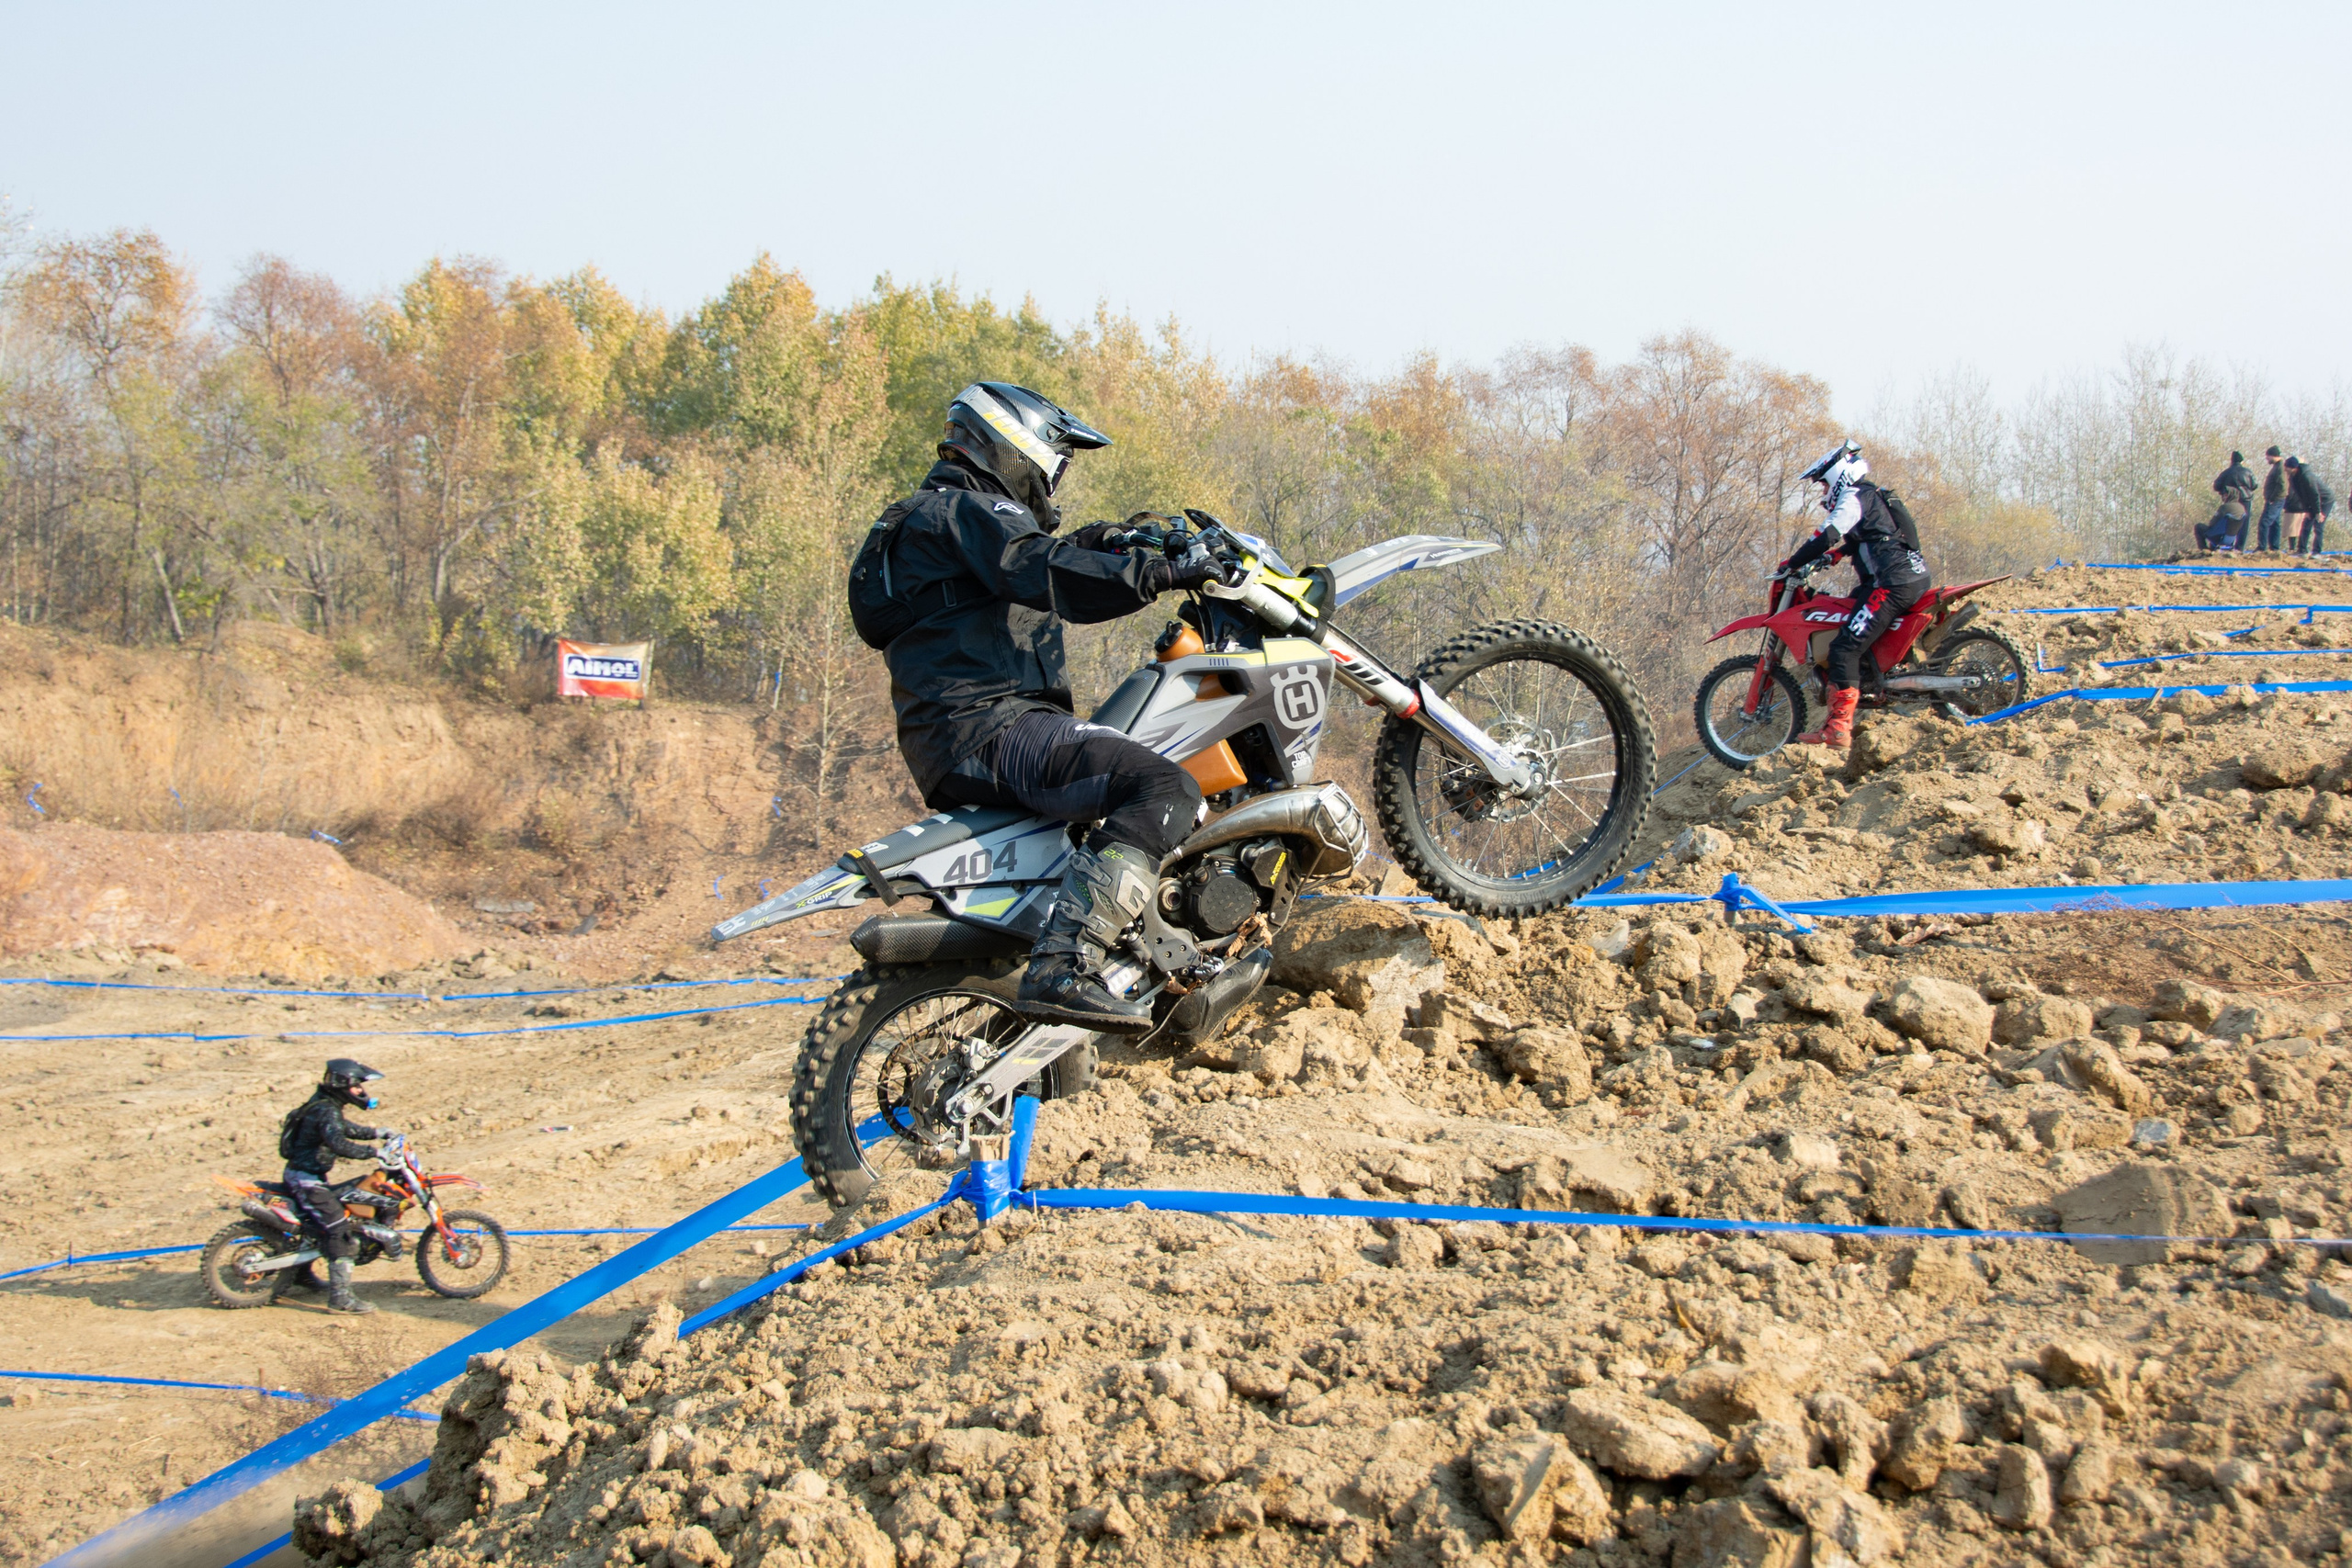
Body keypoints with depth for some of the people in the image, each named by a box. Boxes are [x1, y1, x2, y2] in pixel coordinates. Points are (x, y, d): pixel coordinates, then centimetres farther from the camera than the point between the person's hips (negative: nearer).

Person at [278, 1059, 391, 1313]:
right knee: (340, 1232, -15)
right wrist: (374, 1152, -39)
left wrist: (375, 1132, 14)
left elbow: (345, 1129, 26)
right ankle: (340, 1298, -19)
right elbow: (338, 1143, -37)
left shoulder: (325, 1106, 12)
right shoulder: (326, 1111, -21)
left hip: (303, 1175, 11)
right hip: (307, 1179, -11)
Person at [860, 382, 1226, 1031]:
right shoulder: (966, 509, -4)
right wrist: (1161, 571, -22)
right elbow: (1044, 574, -22)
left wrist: (1093, 543, 30)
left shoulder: (931, 515, 28)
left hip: (948, 748, 11)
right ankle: (1061, 970, -39)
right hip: (987, 726, -11)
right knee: (1164, 787, -28)